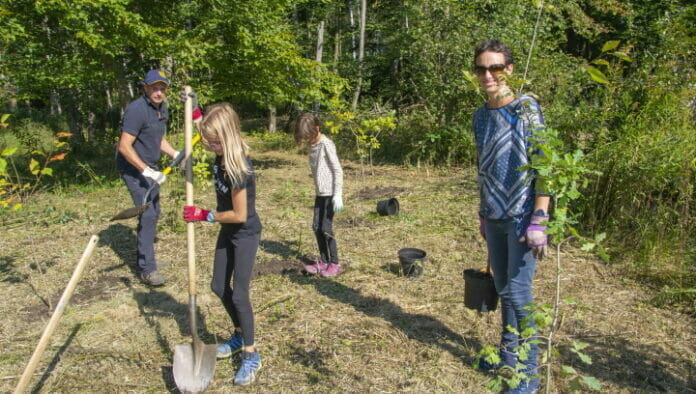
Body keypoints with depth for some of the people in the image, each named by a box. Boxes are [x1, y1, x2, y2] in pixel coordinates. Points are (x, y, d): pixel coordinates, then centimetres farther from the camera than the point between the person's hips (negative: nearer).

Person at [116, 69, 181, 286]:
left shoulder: (162, 109, 7)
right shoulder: (137, 109, -22)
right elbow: (124, 147, -25)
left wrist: (176, 154, 2)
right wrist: (147, 171, -28)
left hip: (150, 167, 9)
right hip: (133, 167, -9)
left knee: (153, 213, 16)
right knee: (148, 214, -12)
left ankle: (144, 259, 31)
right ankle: (147, 269, -4)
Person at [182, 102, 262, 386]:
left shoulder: (238, 168, -30)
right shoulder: (221, 155, -6)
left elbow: (240, 215, -26)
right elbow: (202, 129, 19)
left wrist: (204, 216, -16)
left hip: (245, 234, -9)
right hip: (228, 231, 9)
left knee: (239, 294, -4)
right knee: (219, 287, 17)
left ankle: (251, 356, 12)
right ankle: (240, 336, 37)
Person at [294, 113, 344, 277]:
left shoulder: (326, 144, -14)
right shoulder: (312, 145, 10)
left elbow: (338, 170, -16)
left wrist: (338, 195, -19)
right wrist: (317, 189, 17)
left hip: (330, 193, -8)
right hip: (320, 193, 8)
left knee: (326, 228, -6)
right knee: (316, 227, 8)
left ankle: (335, 263, 7)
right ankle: (323, 261, 20)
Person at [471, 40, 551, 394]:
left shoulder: (526, 109, -10)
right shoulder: (480, 116, 9)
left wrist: (539, 221, -19)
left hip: (522, 218, -6)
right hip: (494, 219, 6)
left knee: (519, 292, -4)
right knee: (503, 288, 15)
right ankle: (508, 354, 30)